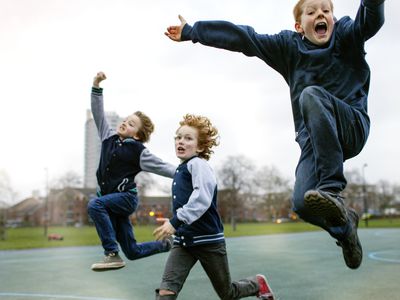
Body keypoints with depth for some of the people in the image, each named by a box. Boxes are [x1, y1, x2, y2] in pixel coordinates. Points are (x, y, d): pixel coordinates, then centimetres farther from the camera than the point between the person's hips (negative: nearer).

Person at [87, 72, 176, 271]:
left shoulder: (138, 151, -9)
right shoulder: (109, 138, 6)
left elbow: (162, 167, -7)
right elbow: (98, 114, 6)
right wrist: (96, 86, -1)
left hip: (126, 197, -6)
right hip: (111, 198, 6)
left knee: (95, 205, -32)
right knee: (133, 251, 9)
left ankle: (112, 255, -25)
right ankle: (166, 245, 34)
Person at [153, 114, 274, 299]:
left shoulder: (198, 164, -13)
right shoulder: (181, 169, 12)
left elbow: (202, 198, -29)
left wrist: (176, 222, -34)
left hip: (208, 240, -6)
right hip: (183, 241, 7)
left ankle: (258, 284, 42)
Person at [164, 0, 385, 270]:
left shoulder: (348, 35, 6)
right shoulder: (289, 46, 11)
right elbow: (240, 37, 8)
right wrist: (190, 32, 9)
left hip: (352, 126, -2)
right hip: (313, 137, 2)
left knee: (312, 95, -33)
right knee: (303, 203, -23)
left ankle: (332, 191, -35)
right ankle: (343, 222, 11)